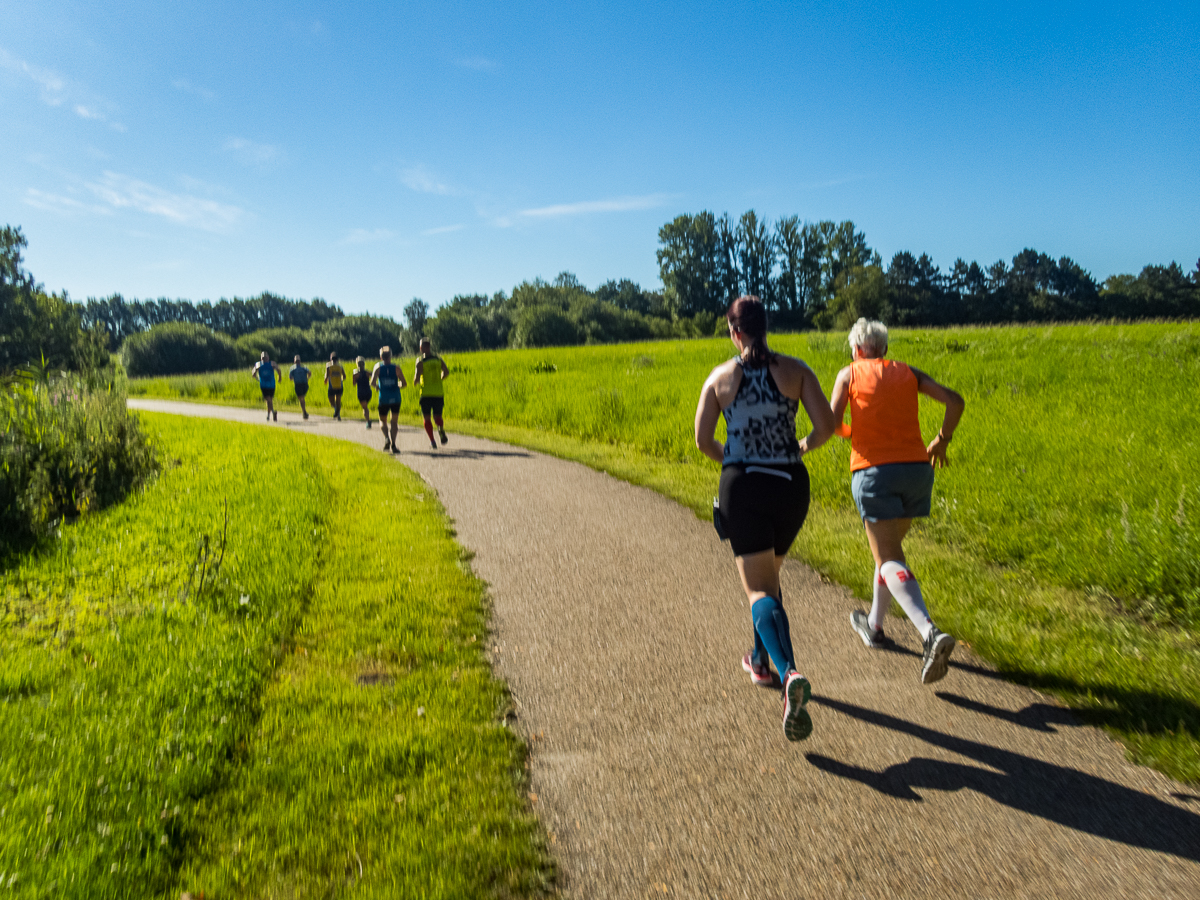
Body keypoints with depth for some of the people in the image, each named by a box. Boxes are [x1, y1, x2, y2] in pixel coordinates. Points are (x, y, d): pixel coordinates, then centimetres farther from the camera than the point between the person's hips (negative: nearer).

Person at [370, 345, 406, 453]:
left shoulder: (378, 367, 2)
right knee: (394, 421, 9)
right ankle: (393, 443, -6)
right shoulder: (396, 368, 2)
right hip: (395, 398, 0)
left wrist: (376, 387, 12)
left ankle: (386, 438, -10)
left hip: (383, 398, 0)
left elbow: (372, 382, -9)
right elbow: (404, 384, -1)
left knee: (382, 420, 16)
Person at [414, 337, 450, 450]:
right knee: (437, 416, 13)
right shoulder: (438, 359, 6)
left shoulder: (421, 361, -6)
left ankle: (432, 441, -4)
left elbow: (417, 377, -13)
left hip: (426, 393, -3)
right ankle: (441, 429, -21)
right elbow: (446, 372, -2)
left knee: (427, 418, 8)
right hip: (439, 393, 3)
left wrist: (415, 381, 10)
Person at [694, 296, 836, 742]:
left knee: (759, 590, -3)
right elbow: (826, 425, -6)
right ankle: (760, 659, 37)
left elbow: (703, 441, 0)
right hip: (790, 485, 3)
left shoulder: (720, 377, -1)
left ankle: (790, 673, -27)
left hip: (743, 487, -2)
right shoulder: (794, 369, 0)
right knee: (769, 573, 26)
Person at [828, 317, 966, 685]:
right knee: (889, 547, 22)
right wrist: (942, 440, 20)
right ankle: (874, 625, 35)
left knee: (889, 560, -7)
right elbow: (955, 401, 6)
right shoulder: (907, 372, 16)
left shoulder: (849, 373, 7)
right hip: (916, 469, 5)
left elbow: (831, 423, -3)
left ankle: (930, 632, -29)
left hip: (874, 470, -5)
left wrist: (850, 431, 19)